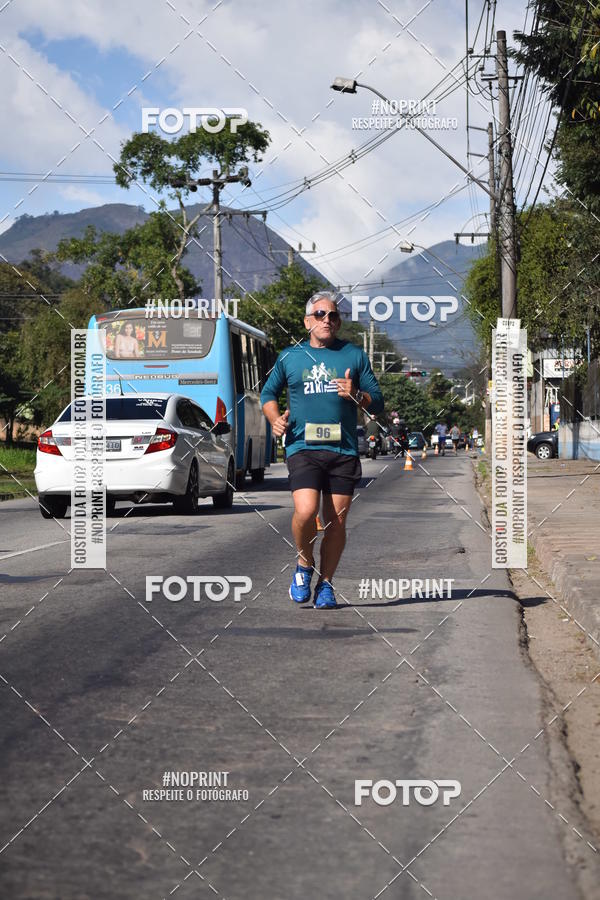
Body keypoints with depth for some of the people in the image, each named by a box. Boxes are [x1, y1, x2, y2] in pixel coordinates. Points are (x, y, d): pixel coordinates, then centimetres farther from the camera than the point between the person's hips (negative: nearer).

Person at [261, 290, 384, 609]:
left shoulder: (354, 355, 10)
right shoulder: (290, 357, 11)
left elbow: (377, 403, 11)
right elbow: (268, 393, 25)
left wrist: (355, 395, -9)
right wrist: (275, 418, 5)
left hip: (344, 450, 1)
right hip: (302, 447, -1)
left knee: (336, 521, 2)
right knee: (305, 512, -20)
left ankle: (325, 584, 17)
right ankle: (304, 564, 7)